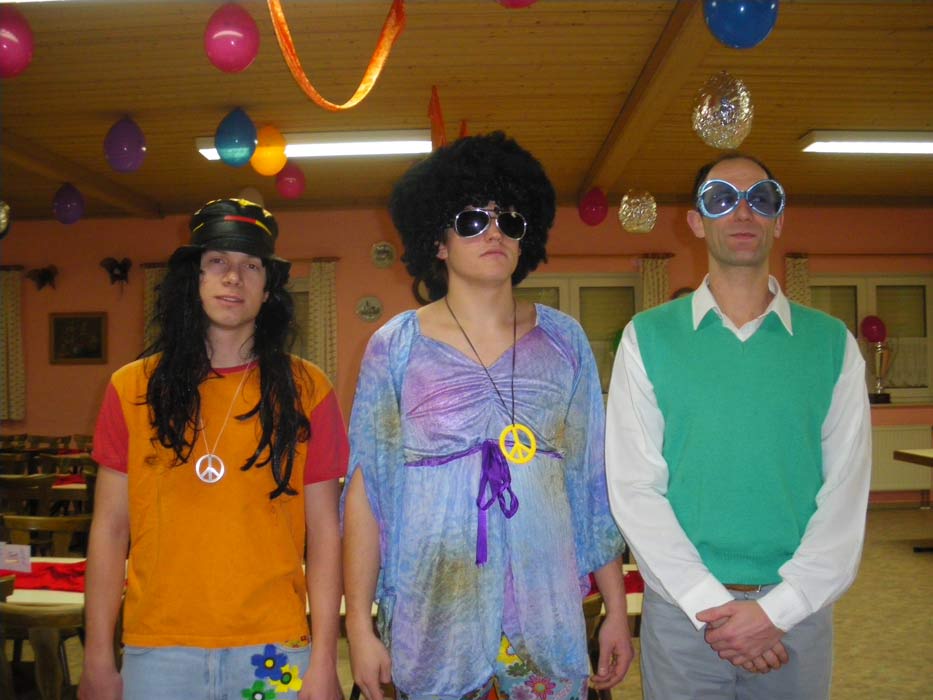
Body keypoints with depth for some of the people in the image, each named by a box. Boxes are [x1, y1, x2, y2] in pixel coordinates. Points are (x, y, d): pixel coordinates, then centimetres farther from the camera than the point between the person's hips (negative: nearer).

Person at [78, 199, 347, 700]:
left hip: (273, 650, -1)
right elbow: (110, 527, 4)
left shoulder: (305, 390, -2)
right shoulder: (133, 389, 2)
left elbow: (324, 531, -2)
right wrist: (97, 659, 3)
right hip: (157, 648, 1)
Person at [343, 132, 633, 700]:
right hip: (431, 623, -1)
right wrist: (360, 623, -5)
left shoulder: (564, 341, 3)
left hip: (548, 618, 2)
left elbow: (594, 484, 6)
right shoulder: (395, 347, -3)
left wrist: (617, 607, 5)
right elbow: (365, 492, -2)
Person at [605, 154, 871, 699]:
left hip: (799, 609, 1)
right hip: (680, 611, -1)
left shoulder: (833, 343, 1)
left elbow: (846, 491, -3)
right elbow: (635, 487, -7)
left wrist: (778, 607, -12)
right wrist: (710, 603, -13)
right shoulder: (648, 337, -3)